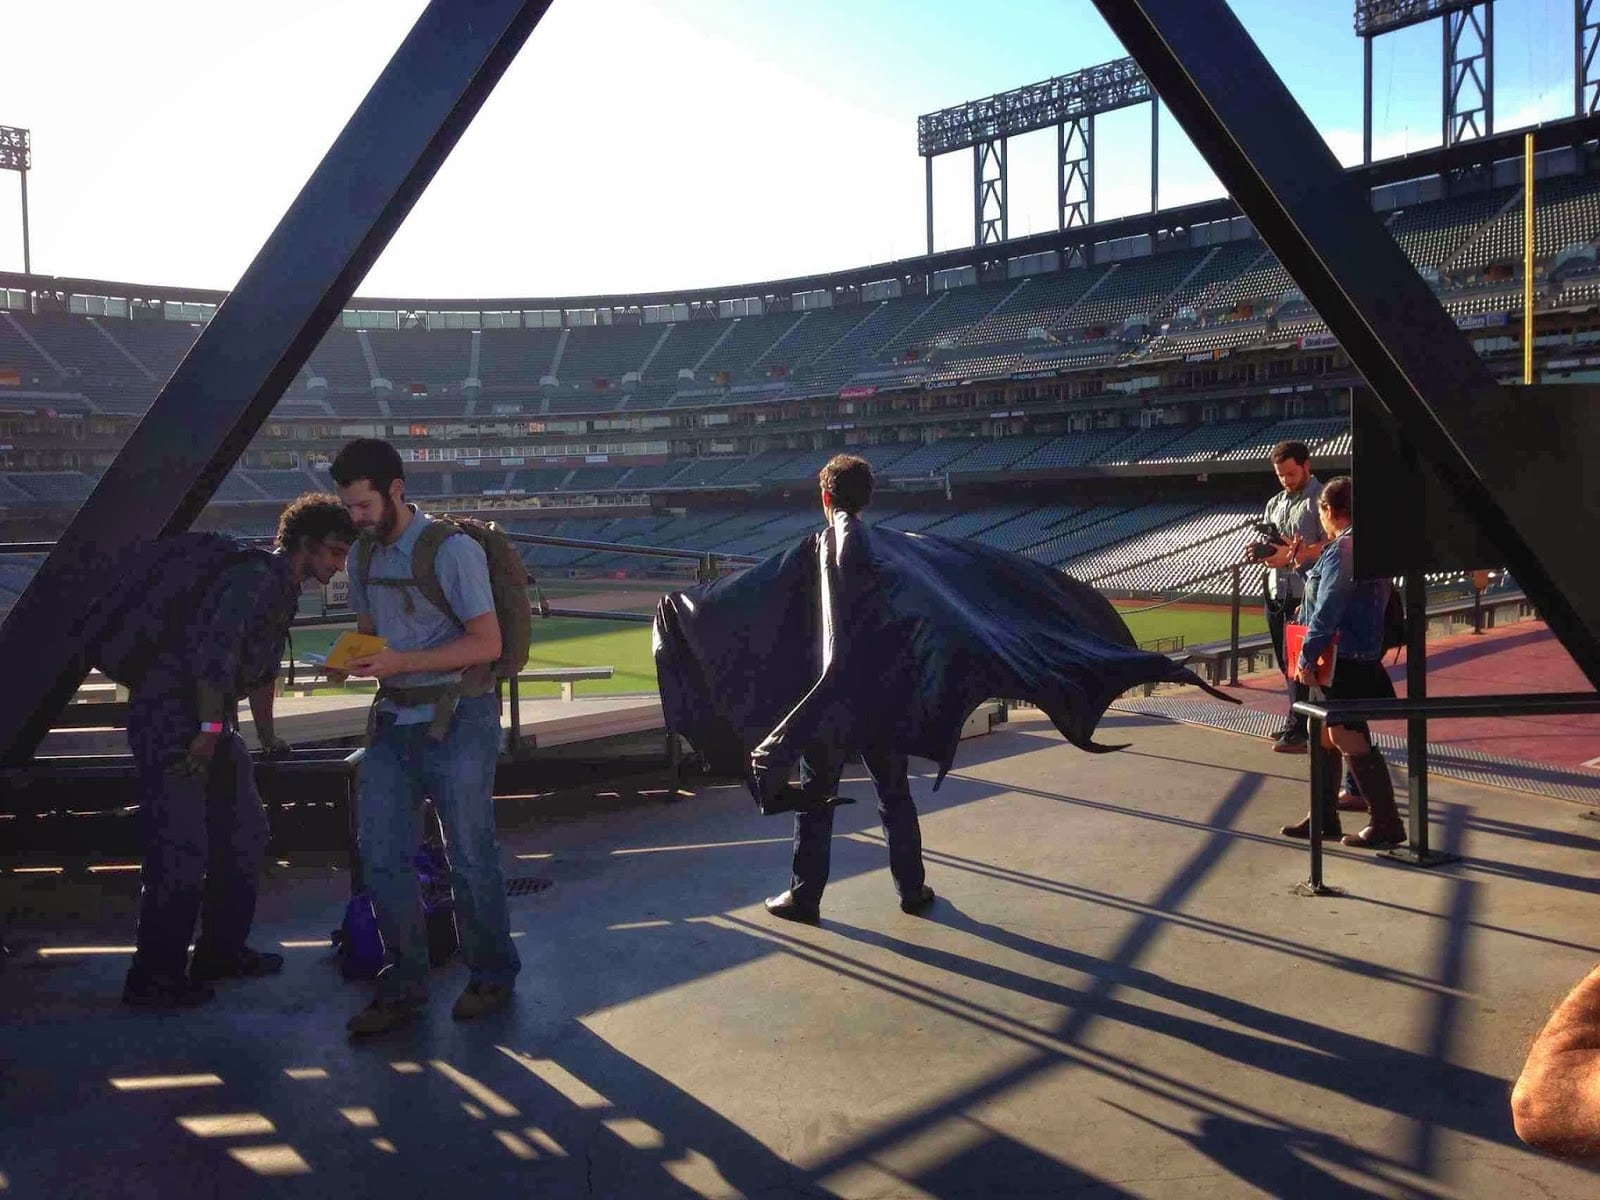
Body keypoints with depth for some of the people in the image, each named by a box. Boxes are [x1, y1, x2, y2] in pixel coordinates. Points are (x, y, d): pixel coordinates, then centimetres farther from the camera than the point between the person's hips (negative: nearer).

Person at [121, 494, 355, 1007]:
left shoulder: (285, 591, 15)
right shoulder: (256, 579, -18)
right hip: (168, 716, -10)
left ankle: (221, 951, 26)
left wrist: (266, 734, 31)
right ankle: (152, 978, 3)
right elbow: (212, 648, -28)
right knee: (180, 850, -7)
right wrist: (210, 729, -27)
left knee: (245, 834, 14)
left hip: (208, 721, 10)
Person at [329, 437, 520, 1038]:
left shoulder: (451, 548, -13)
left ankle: (492, 976, 23)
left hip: (456, 721, -6)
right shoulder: (363, 554, 9)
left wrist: (400, 662, -22)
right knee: (380, 854, 5)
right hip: (394, 719, 7)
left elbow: (487, 642, -15)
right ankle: (403, 987, 18)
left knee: (470, 856, 4)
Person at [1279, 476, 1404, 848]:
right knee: (1321, 733, 15)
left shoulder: (1340, 551, -17)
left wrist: (1306, 658, -17)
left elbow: (1327, 612, -21)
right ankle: (1323, 817, 23)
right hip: (1362, 654, 10)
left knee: (1348, 739, -5)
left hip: (1343, 661, -10)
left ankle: (1386, 823, 1)